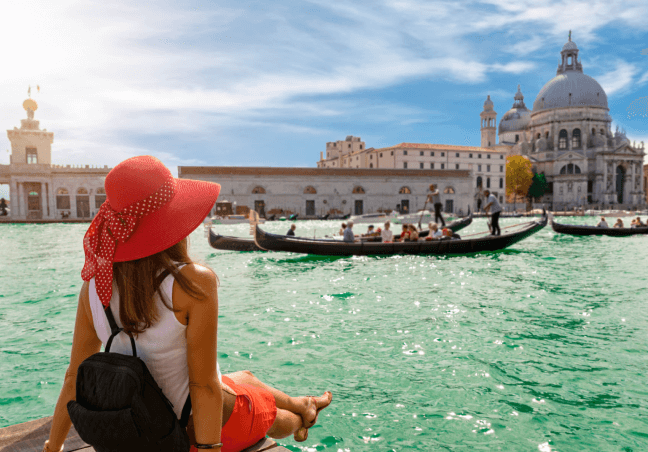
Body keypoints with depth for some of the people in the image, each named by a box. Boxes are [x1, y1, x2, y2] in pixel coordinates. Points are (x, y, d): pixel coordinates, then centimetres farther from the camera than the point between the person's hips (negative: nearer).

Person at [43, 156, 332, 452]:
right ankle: (300, 418, 65)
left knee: (246, 378, 33)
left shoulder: (94, 286, -14)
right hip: (212, 425, -6)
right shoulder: (194, 282, -31)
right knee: (272, 417, 29)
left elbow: (75, 378, -6)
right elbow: (204, 385, -27)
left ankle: (299, 405, 62)